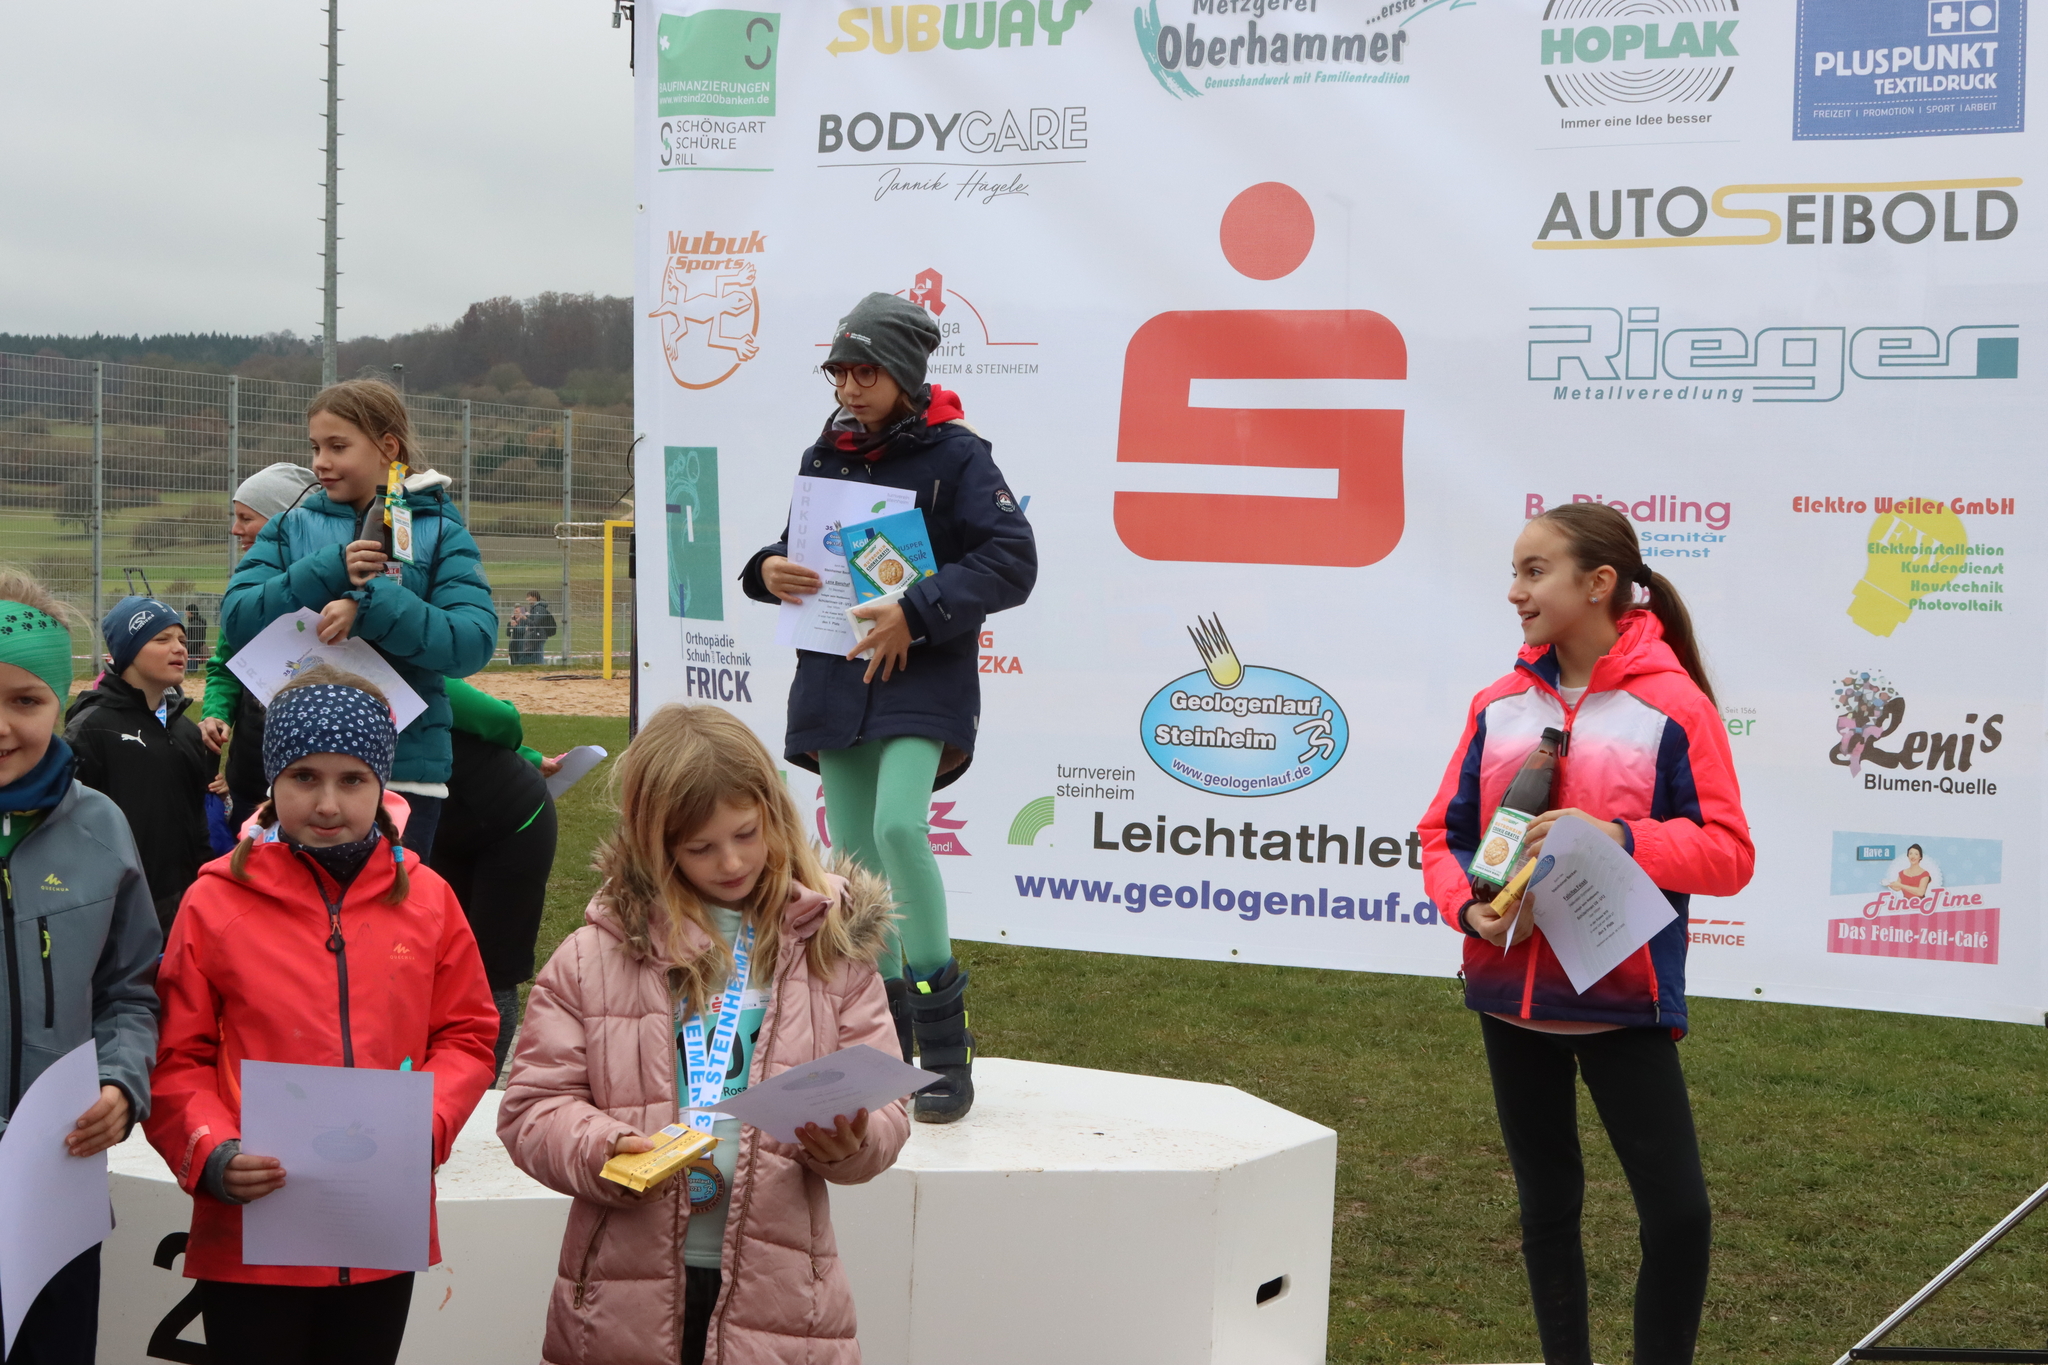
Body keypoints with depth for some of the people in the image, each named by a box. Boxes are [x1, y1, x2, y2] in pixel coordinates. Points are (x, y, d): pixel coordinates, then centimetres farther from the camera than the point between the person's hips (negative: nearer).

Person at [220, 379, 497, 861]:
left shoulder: (439, 532, 0)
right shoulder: (292, 528, 8)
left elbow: (474, 641, -14)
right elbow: (237, 621, -4)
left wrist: (369, 605, -23)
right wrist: (329, 571, -14)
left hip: (406, 771, -2)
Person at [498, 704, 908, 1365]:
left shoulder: (830, 947, 5)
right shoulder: (594, 956, 2)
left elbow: (884, 1107, 4)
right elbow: (532, 1104, 2)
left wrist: (852, 1142, -19)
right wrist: (598, 1149, -18)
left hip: (775, 1289, 1)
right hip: (629, 1294, 0)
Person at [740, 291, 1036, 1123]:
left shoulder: (955, 455, -6)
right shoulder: (823, 459, 12)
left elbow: (1011, 561, -13)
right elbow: (801, 550, 22)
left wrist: (916, 614, -21)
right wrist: (770, 571, -2)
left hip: (922, 680, -6)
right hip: (834, 677, 6)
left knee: (898, 826, -24)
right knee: (854, 859, 7)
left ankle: (945, 1047, -12)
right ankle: (883, 1047, 20)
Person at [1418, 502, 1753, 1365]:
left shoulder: (1673, 704, -9)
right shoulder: (1499, 705, 4)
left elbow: (1728, 853, -9)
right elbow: (1444, 832, 9)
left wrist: (1620, 838, -23)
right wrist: (1468, 906, -10)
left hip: (1624, 999, -4)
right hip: (1510, 991, 5)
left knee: (1678, 1213, -8)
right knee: (1547, 1206, 15)